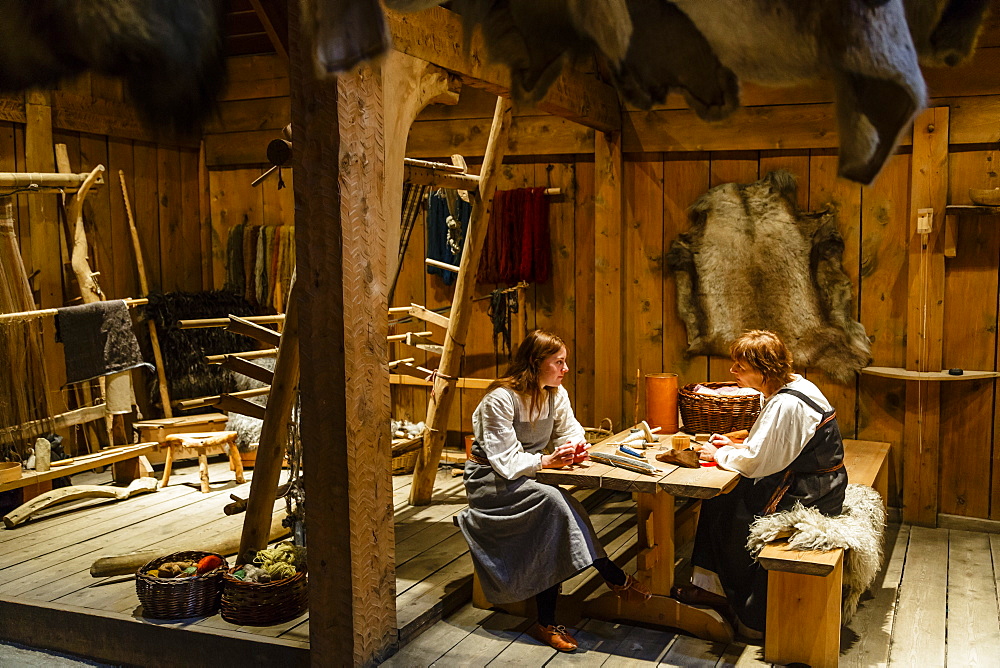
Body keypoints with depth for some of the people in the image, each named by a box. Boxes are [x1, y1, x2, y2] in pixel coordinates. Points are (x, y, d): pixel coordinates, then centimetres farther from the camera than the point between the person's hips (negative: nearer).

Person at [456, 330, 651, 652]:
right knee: (552, 500, -31)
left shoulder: (556, 394, 0)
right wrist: (545, 461, -34)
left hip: (528, 477, 6)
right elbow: (504, 460, -22)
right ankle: (613, 576, -20)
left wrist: (573, 445, -13)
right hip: (489, 479, -6)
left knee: (550, 528, -24)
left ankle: (546, 623, -19)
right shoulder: (500, 399, -20)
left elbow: (570, 431, 10)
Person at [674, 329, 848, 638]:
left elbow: (754, 462, -23)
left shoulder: (786, 405, -26)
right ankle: (711, 586, 16)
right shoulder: (796, 386, 6)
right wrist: (735, 446, 7)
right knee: (720, 499, 9)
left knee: (728, 511, 2)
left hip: (806, 497, -10)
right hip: (815, 484, 10)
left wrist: (719, 455, -6)